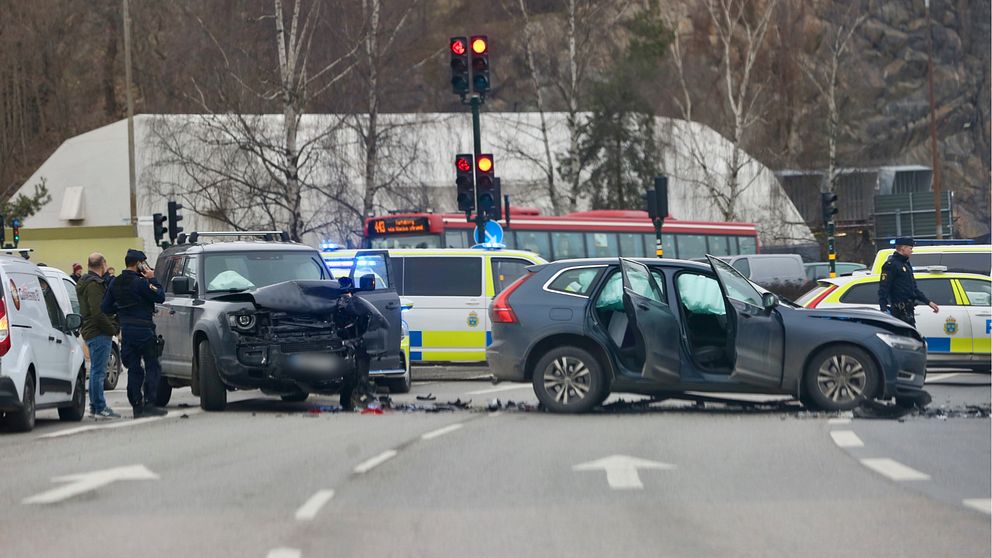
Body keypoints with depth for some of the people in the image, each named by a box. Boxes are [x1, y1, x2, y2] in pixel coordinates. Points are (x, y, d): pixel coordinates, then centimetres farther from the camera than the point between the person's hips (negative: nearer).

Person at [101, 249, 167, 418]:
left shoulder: (115, 283, 8)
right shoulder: (140, 282, -14)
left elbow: (105, 307, 11)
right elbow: (160, 296, -10)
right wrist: (152, 279, -3)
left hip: (126, 330, 7)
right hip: (143, 328, -7)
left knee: (133, 369, 9)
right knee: (152, 367, 0)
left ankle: (137, 405, 6)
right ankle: (149, 403, -7)